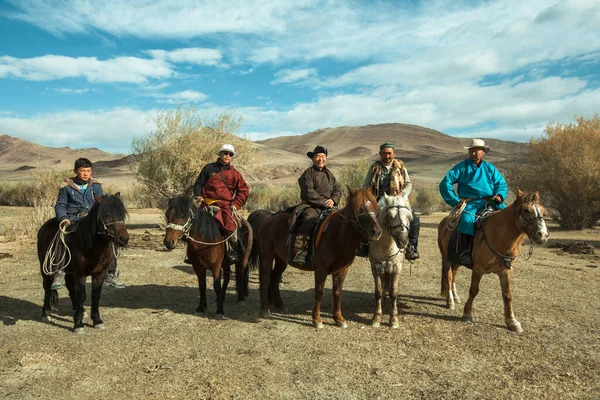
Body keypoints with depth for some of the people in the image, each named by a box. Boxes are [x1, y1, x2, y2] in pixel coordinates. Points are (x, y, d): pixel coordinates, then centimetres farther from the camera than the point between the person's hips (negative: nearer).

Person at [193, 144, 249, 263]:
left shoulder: (234, 173, 10)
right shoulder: (209, 168, 12)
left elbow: (243, 191, 11)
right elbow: (198, 183, 17)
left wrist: (235, 204, 0)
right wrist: (197, 195, -1)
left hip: (226, 204, -1)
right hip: (207, 203, 2)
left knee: (230, 224, -24)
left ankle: (232, 250, -5)